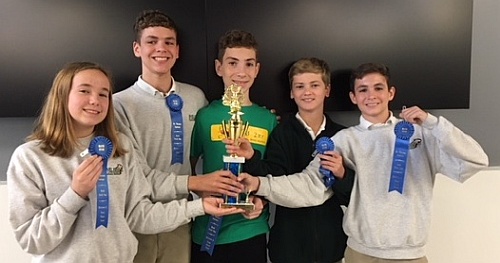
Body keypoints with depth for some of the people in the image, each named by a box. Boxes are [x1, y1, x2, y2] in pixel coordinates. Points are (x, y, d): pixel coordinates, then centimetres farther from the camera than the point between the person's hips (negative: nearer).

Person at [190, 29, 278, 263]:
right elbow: (187, 165, 6)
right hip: (207, 231, -1)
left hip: (252, 231, 1)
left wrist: (262, 198, -10)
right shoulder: (205, 116, -3)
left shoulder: (268, 119, 1)